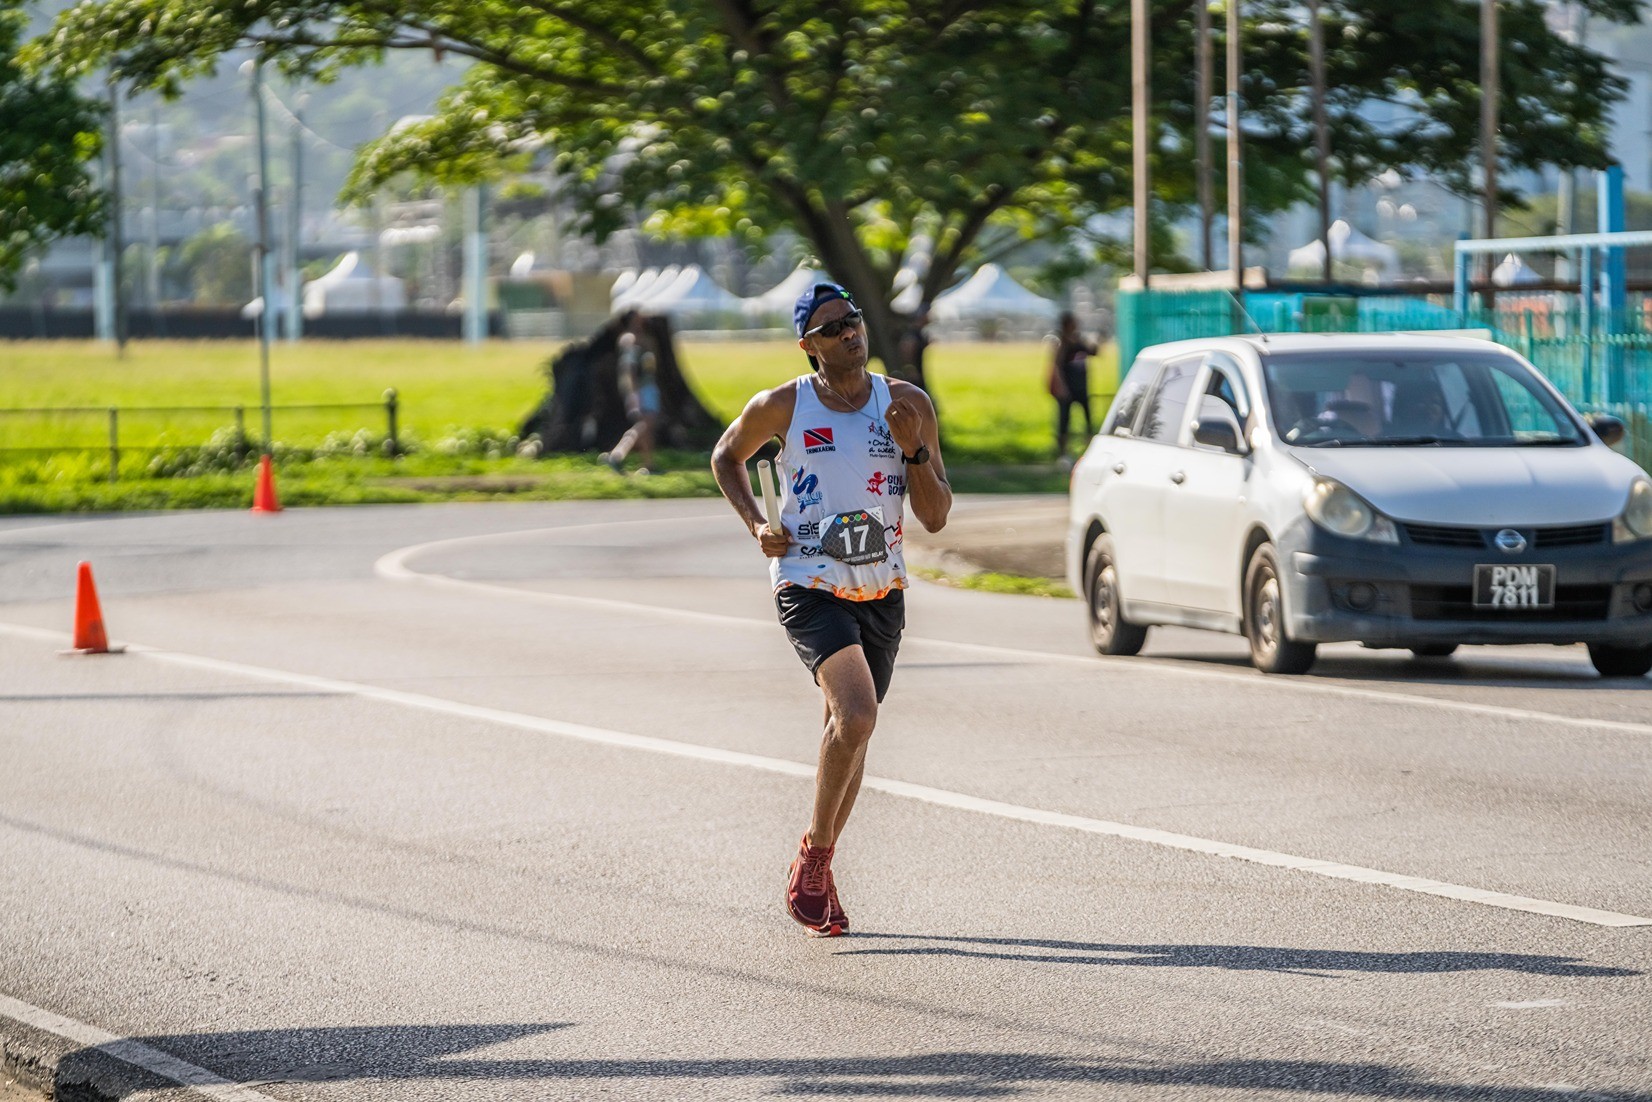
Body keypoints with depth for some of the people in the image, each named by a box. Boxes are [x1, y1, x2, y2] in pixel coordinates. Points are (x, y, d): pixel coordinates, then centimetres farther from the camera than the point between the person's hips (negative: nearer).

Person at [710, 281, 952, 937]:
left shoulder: (907, 406, 0)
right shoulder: (782, 407, -6)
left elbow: (935, 518, 0)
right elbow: (726, 457, 14)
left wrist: (914, 452, -16)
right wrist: (756, 524, -1)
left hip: (881, 592, 4)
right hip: (808, 584, -4)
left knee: (850, 729, 13)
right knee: (855, 716, -23)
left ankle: (817, 871, 30)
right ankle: (812, 859, -7)